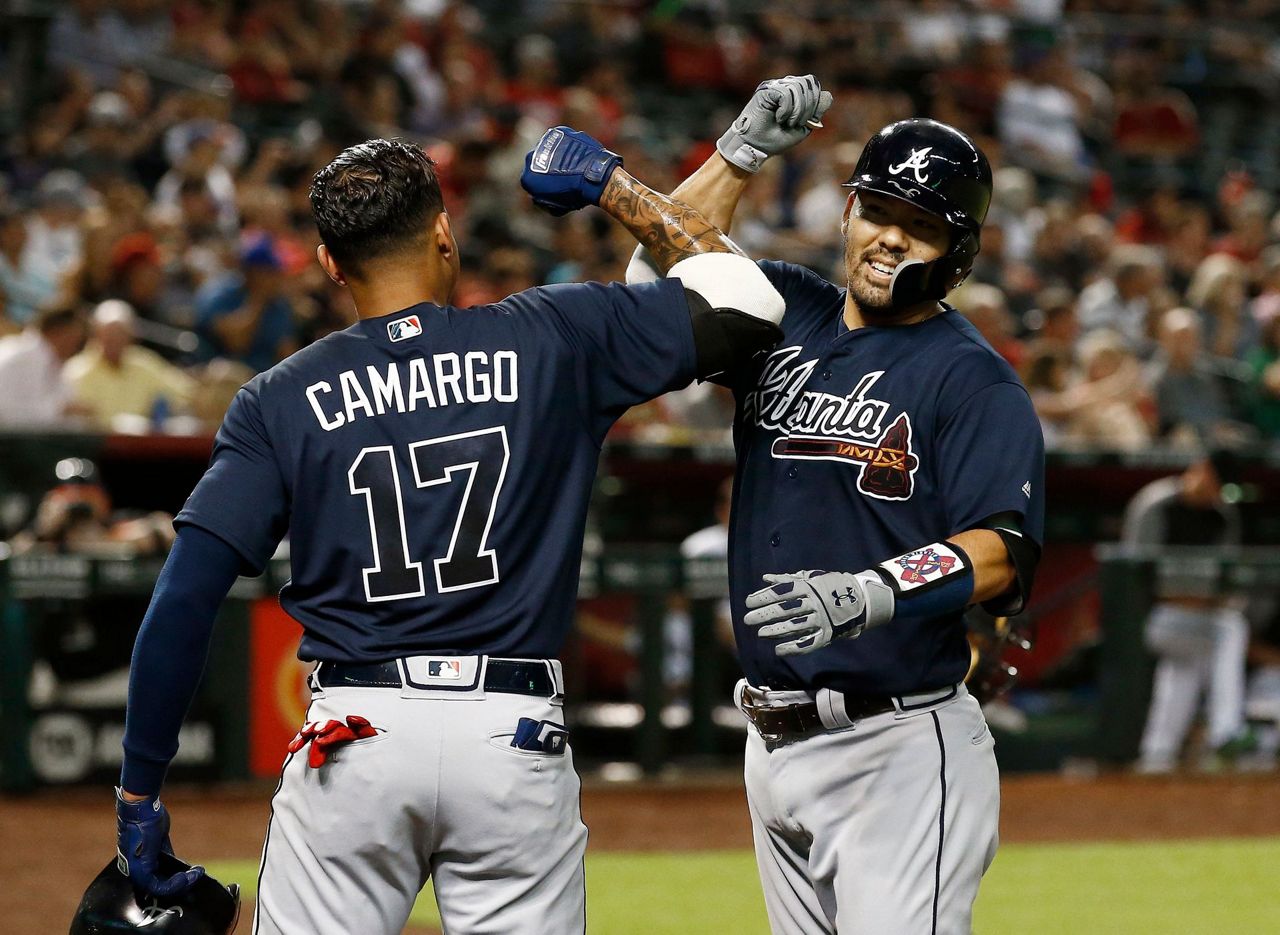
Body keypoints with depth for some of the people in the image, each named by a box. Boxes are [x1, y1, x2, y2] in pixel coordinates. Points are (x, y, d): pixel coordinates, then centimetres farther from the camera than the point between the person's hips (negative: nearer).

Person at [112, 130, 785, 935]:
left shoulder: (281, 400, 3)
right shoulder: (553, 339, 2)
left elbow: (184, 603, -3)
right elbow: (743, 301, 8)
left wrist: (140, 793, 2)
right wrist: (611, 184, 18)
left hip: (355, 739, 0)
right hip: (517, 742, 0)